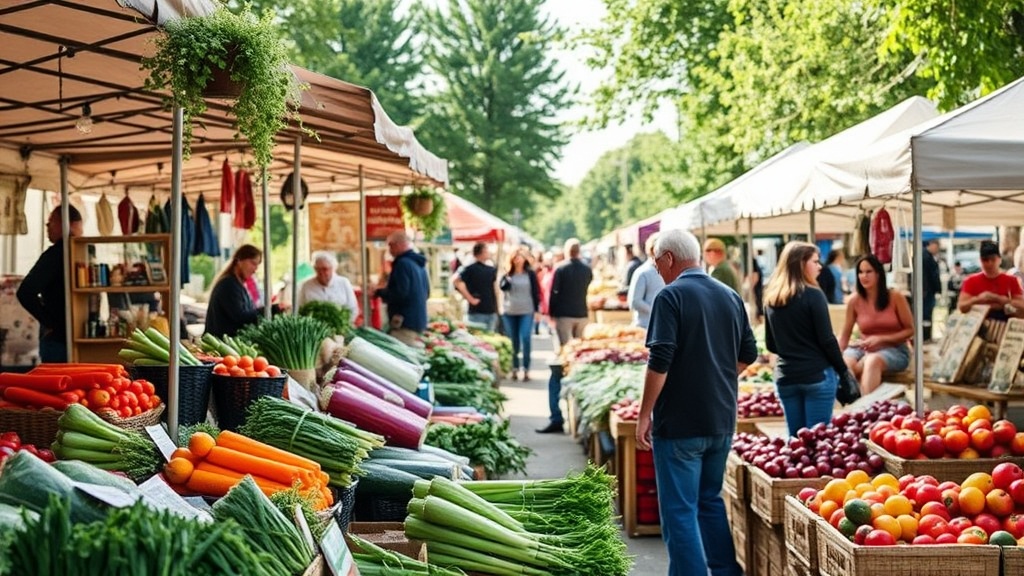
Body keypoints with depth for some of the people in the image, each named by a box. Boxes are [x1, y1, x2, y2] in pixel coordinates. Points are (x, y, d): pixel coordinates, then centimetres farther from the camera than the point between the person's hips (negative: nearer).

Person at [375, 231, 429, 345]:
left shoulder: (403, 263, -15)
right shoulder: (419, 263, 14)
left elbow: (399, 294, -22)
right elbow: (426, 293, 23)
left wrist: (379, 292, -5)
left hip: (405, 322, -10)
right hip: (419, 320, 10)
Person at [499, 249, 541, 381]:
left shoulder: (530, 274, 2)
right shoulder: (507, 274, 7)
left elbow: (536, 292, 3)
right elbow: (503, 287, -10)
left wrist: (537, 309, -1)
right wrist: (507, 277, -19)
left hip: (526, 312, -2)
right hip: (509, 312, 2)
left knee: (525, 339, -13)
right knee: (512, 341, 7)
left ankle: (526, 369, -10)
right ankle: (514, 368, 16)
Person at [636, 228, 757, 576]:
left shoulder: (672, 296, -12)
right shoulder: (730, 297, 9)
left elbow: (660, 362, -19)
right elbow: (748, 354, 16)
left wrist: (645, 415, -13)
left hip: (680, 423, -7)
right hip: (722, 420, 7)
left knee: (679, 511, -1)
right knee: (711, 500, 20)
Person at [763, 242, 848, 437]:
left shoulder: (771, 298, 7)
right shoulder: (812, 295, -10)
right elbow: (827, 340, -10)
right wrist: (843, 371, -1)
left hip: (786, 377, 5)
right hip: (817, 375, -5)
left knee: (795, 437, 12)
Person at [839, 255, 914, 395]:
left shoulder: (895, 297, -5)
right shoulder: (854, 301, 0)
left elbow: (910, 330, -1)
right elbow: (844, 335, 5)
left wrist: (881, 339, -14)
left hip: (894, 350, -3)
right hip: (864, 349, 3)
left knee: (872, 361, -39)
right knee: (844, 364, -32)